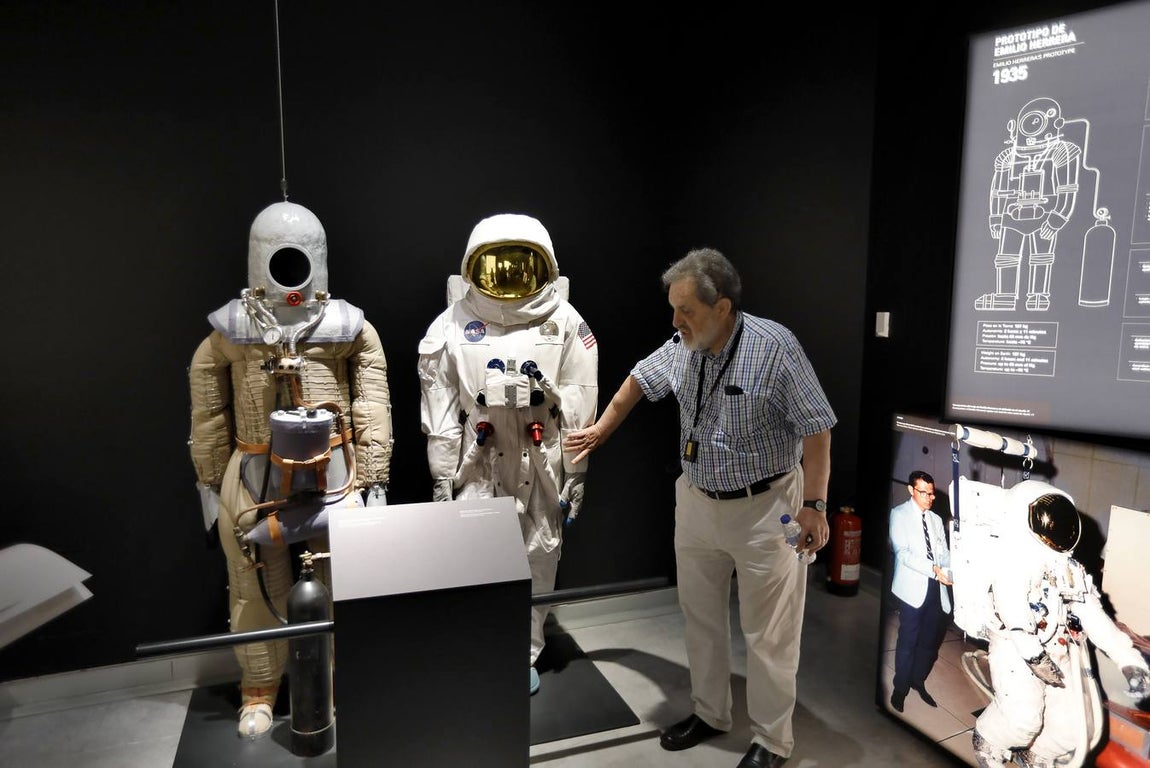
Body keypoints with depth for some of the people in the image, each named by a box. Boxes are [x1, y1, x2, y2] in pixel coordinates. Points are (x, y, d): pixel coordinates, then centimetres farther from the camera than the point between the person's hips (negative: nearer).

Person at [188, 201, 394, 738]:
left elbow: (373, 409, -2)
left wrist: (373, 478, -4)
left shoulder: (349, 327, -2)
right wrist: (210, 482, 8)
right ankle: (259, 687, 34)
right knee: (256, 586, 12)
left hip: (333, 474, 0)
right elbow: (207, 415, 6)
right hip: (255, 478, 1)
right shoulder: (230, 331, 1)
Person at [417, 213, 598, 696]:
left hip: (542, 465, 1)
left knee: (537, 561, 11)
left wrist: (574, 478, 1)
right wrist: (443, 479, 0)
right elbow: (439, 413, -1)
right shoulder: (453, 325, -4)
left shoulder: (565, 323, -3)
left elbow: (579, 412, 0)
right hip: (478, 465, -1)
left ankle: (525, 656, 32)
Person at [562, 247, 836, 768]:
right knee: (700, 616, 19)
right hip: (696, 500, 6)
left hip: (764, 508, -6)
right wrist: (601, 430, 22)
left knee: (768, 633, 6)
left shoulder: (774, 347, -23)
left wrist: (813, 505, -17)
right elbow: (640, 380, 14)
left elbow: (816, 427, -17)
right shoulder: (681, 347, -5)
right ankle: (709, 714, 39)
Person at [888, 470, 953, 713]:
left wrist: (952, 569, -12)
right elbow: (903, 553, -13)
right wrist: (933, 569, -23)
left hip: (936, 587, 5)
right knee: (908, 640, 0)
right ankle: (900, 688, 15)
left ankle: (919, 681, 29)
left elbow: (944, 553, 10)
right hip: (913, 588, -5)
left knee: (930, 640, 11)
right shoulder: (899, 514, -3)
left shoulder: (936, 519, 16)